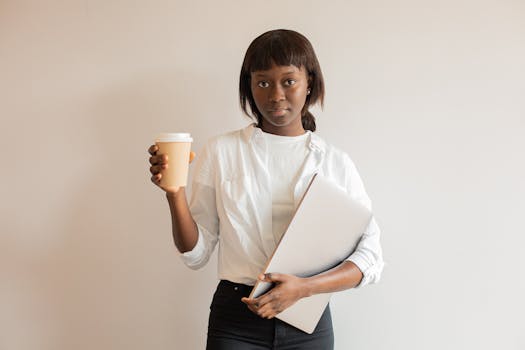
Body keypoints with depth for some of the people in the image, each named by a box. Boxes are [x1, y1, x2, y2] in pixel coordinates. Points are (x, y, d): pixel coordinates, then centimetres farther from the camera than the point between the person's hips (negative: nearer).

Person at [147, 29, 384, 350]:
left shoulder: (337, 163, -2)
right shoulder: (220, 151, -3)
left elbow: (370, 257, -3)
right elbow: (196, 254, 0)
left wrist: (303, 288, -17)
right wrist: (175, 194, -16)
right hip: (235, 322, -1)